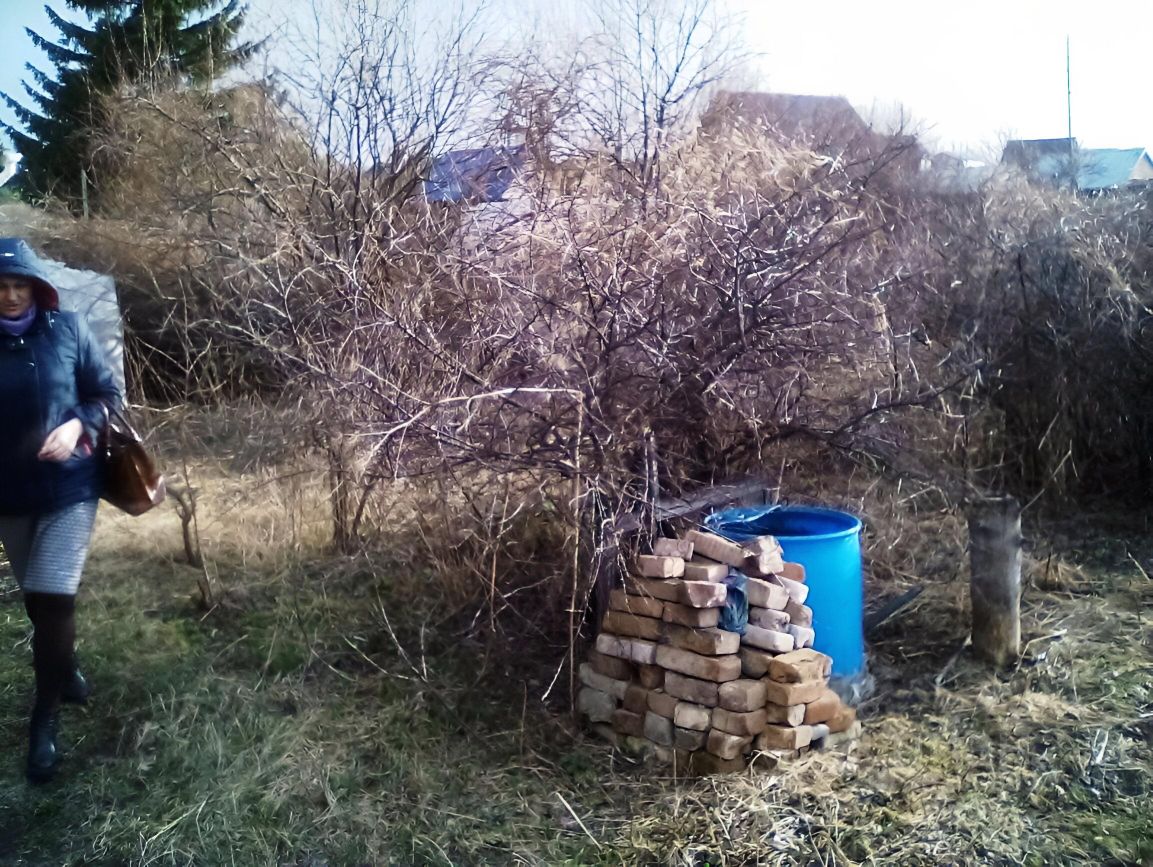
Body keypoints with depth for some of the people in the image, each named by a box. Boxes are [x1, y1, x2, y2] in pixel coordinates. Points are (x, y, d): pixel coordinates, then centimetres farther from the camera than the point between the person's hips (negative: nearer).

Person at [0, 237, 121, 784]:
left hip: (69, 488, -2)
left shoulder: (67, 330, -6)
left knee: (52, 599, -8)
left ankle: (44, 718, 8)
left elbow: (108, 394, 0)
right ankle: (65, 672, 43)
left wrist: (78, 426, -17)